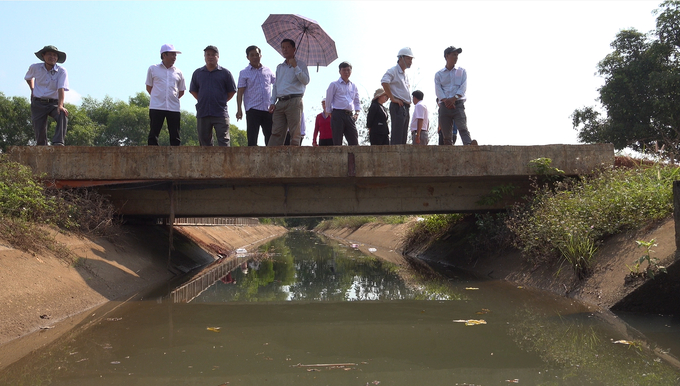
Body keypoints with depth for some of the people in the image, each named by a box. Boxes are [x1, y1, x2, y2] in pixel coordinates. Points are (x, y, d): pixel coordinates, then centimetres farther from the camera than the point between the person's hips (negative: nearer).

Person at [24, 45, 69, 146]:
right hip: (38, 103, 2)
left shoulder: (62, 71, -9)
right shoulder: (35, 68, 0)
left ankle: (58, 142, -40)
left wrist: (60, 105, -34)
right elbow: (28, 78, 25)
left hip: (54, 103, -2)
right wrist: (32, 89, 14)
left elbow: (61, 89, -21)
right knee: (39, 131, -3)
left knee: (63, 115, -34)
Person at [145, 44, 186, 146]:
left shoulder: (178, 72, 10)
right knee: (153, 135, -2)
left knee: (175, 136, 2)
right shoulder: (153, 69, 6)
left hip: (174, 108, 2)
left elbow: (181, 91, 18)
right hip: (156, 107, -2)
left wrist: (172, 99, 12)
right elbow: (148, 87, 12)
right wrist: (158, 97, 9)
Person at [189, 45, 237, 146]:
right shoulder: (197, 73, 12)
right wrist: (202, 101, 9)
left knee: (223, 141, -6)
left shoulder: (225, 73, 5)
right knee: (204, 141, 7)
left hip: (220, 114, -3)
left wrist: (222, 101, 3)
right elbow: (193, 90, 19)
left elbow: (232, 91, 10)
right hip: (202, 114, 3)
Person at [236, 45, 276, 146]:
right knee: (252, 138, -3)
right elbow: (240, 92, 1)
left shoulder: (268, 71, 13)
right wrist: (239, 109, -7)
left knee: (270, 137, 4)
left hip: (268, 109, 3)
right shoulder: (244, 73, 5)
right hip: (253, 110, -3)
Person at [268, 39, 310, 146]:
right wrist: (272, 102, 11)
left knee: (294, 133, -6)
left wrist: (295, 67, -12)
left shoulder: (300, 64, 8)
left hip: (294, 101, -5)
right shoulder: (279, 67, 24)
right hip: (280, 102, 5)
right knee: (276, 132, -5)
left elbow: (306, 81, -6)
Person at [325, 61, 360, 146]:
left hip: (350, 116, 5)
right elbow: (328, 101, 5)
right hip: (338, 114, -5)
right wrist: (330, 113, 1)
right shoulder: (334, 85, 5)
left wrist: (357, 113, 11)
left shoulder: (353, 86, 19)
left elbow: (357, 102, 26)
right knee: (337, 142, -6)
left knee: (354, 141, -4)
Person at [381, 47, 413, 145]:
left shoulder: (405, 74, 21)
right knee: (397, 137, -12)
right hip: (397, 107, -9)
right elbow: (384, 82, -25)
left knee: (403, 138, 9)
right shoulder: (393, 71, -7)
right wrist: (392, 98, -22)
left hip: (406, 108, 9)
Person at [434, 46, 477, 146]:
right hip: (444, 106, 1)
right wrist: (446, 100, -16)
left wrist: (454, 98, -14)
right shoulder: (439, 74, 14)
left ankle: (469, 145, -43)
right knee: (447, 135, -1)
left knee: (463, 128, -22)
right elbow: (438, 90, 1)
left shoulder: (462, 71, 15)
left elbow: (463, 87, 2)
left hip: (458, 104, -1)